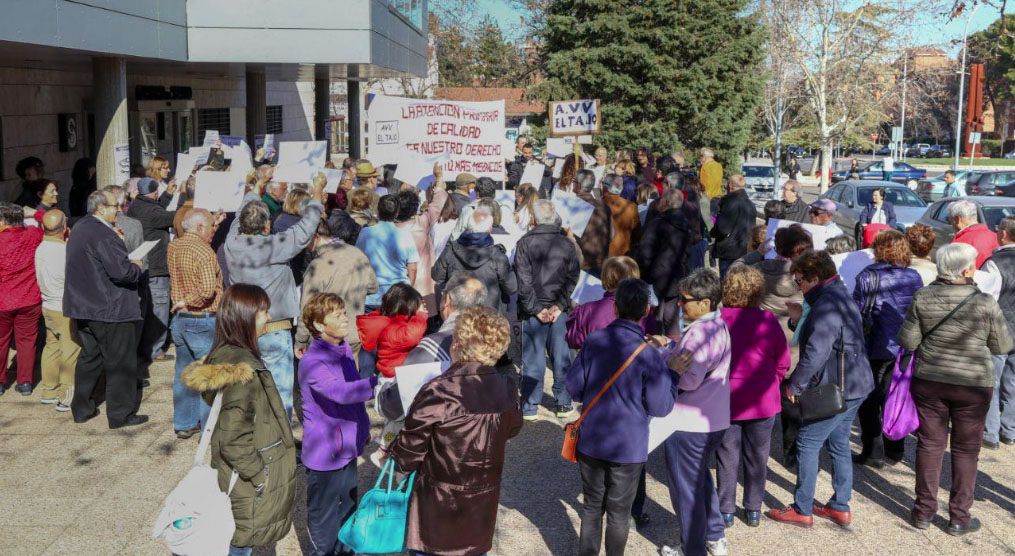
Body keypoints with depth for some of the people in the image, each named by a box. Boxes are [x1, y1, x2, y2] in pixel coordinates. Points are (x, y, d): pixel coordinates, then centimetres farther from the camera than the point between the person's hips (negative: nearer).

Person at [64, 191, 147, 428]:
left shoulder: (79, 229, 10)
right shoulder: (105, 235, -21)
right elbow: (122, 271, -26)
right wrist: (137, 266, -6)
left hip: (83, 308, 9)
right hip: (110, 310, -9)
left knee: (90, 357, 20)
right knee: (120, 362, 2)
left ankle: (81, 408, 27)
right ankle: (121, 414, 9)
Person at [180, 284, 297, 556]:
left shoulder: (224, 356, 3)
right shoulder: (243, 370, -27)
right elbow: (233, 440, -27)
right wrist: (260, 476, -16)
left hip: (234, 478, 9)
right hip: (251, 490, -9)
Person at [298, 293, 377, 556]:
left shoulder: (343, 348, 4)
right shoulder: (312, 362, -24)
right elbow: (341, 392, -41)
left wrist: (364, 426, 22)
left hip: (347, 445, 9)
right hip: (325, 452, -8)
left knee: (348, 504, 24)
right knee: (324, 513, 10)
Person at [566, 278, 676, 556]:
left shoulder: (593, 341, -10)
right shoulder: (649, 355, -18)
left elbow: (574, 387, -3)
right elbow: (660, 407, -13)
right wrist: (670, 374, 2)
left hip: (590, 442, 3)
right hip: (628, 449, -3)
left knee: (591, 507, 18)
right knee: (619, 512, 15)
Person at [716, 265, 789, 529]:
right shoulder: (768, 321, -10)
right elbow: (783, 362, -1)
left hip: (725, 402, -1)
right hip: (763, 402, 1)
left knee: (727, 457, 11)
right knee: (757, 457, 14)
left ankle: (726, 511, 18)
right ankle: (753, 510, 23)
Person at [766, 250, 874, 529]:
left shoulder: (826, 305, -21)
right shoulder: (841, 297, 13)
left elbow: (815, 353, -27)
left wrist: (794, 384, -17)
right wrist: (798, 321, 9)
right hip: (855, 385, 10)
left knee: (807, 444, -1)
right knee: (839, 444, 18)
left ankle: (801, 511, 7)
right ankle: (840, 507, 27)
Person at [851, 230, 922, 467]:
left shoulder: (868, 276, -12)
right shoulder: (914, 277, 1)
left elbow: (857, 311, -12)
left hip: (877, 347, -4)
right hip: (906, 347, 5)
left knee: (869, 402, 7)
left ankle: (872, 452, 6)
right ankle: (894, 451, 22)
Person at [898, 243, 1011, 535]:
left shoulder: (923, 298, -11)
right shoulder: (985, 304, -16)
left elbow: (907, 341, -6)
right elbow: (1003, 346, -5)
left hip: (929, 381, 2)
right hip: (973, 385, -2)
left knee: (930, 444, 13)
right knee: (965, 450, 11)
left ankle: (924, 511, 21)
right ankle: (959, 517, 19)